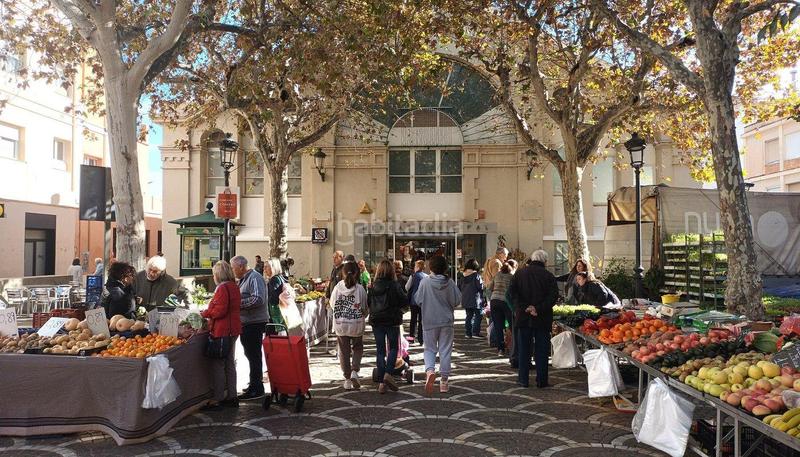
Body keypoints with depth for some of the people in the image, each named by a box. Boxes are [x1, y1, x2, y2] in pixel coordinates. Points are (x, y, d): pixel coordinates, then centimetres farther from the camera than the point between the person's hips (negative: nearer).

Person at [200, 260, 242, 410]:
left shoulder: (222, 288, -16)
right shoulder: (234, 287, 12)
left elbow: (219, 310, -22)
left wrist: (205, 313, -7)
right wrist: (209, 313, 16)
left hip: (222, 330, -10)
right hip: (233, 329, 10)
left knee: (218, 365, -3)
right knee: (229, 363, 15)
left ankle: (218, 400, 1)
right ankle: (232, 396, 22)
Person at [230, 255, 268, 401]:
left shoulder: (255, 278, -15)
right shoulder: (243, 280, 16)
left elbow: (258, 299, -26)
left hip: (255, 323, -10)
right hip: (247, 323, 10)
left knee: (253, 355, -5)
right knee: (250, 354, 17)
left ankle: (256, 389, 0)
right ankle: (255, 383, 29)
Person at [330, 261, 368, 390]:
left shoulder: (338, 287, -9)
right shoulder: (360, 289, -12)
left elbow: (332, 304, 2)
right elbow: (365, 308, -4)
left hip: (340, 324, 1)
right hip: (356, 325, -1)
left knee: (344, 351, 12)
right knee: (358, 348, 19)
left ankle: (347, 379, 16)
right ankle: (354, 371, 0)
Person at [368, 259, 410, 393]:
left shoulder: (373, 287, -1)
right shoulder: (395, 285, -10)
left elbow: (368, 303, 4)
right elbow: (405, 301, -11)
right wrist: (399, 310, 7)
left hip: (376, 321, 3)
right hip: (392, 321, -3)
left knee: (380, 350, 8)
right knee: (394, 348, 13)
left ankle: (381, 382, 7)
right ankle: (388, 374, -7)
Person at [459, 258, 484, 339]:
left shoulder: (464, 276, 7)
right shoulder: (476, 275, -12)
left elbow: (461, 288, 12)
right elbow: (480, 287, -15)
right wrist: (483, 283, 4)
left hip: (465, 300, 6)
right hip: (475, 300, -6)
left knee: (469, 316, 12)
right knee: (478, 316, 2)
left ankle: (468, 333, 11)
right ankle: (475, 332, -3)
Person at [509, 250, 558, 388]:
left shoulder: (519, 273, 3)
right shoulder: (548, 276, -2)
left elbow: (512, 292, -5)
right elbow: (553, 295, -13)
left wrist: (524, 308, -9)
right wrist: (539, 309, -14)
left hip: (523, 317, 1)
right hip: (543, 319, -1)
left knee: (524, 349, 10)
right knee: (541, 351, 6)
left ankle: (523, 379, 12)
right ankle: (541, 380, 9)